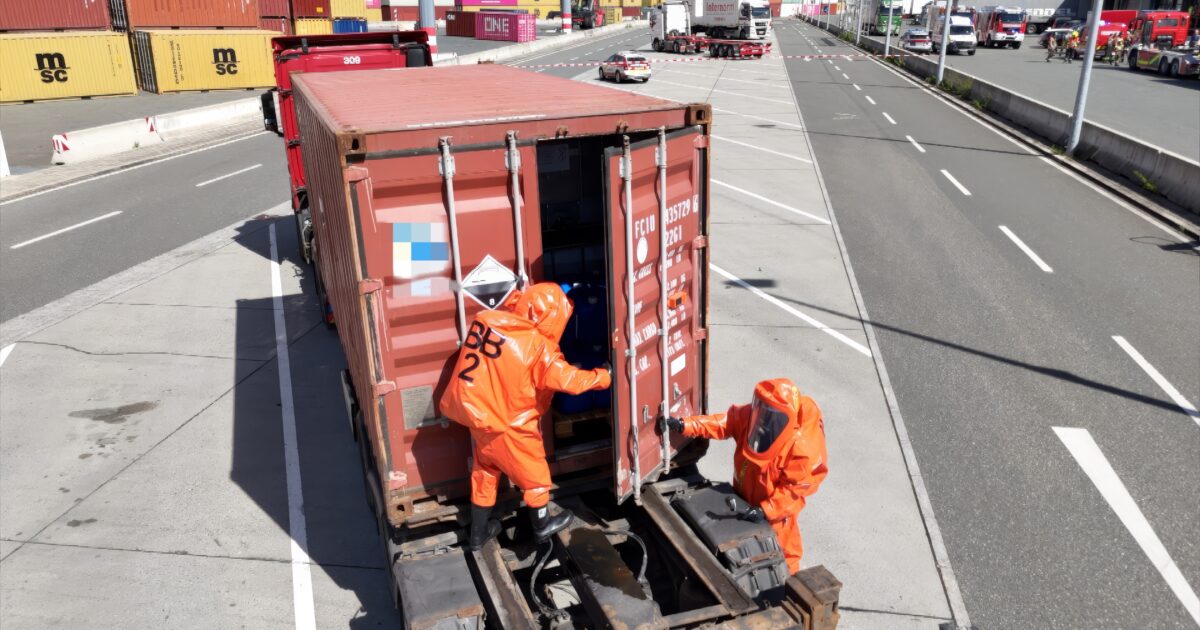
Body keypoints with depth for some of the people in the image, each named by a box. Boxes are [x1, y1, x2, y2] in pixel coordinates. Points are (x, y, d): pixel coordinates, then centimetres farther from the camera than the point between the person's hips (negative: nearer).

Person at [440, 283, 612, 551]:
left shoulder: (487, 320, -7)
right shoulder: (538, 346, -23)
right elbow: (569, 380, -19)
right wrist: (603, 377, -4)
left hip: (479, 411, 6)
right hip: (509, 424, -6)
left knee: (485, 470, 24)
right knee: (534, 473, 17)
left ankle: (478, 533, 37)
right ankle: (542, 525, 37)